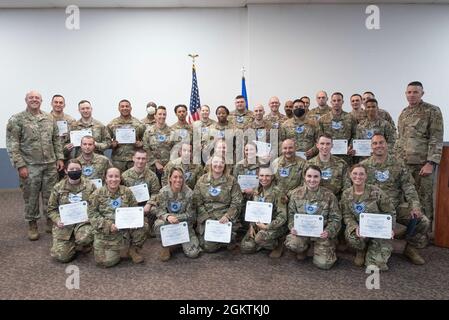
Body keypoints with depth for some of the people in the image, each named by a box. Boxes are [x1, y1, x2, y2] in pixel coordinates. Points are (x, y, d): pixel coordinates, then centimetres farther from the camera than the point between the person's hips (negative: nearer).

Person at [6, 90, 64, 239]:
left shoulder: (49, 119, 8)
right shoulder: (16, 120, -5)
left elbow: (56, 140, 13)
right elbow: (12, 145, -8)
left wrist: (60, 158, 5)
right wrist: (20, 165, -13)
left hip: (51, 165, 3)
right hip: (30, 166, -3)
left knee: (50, 195, 10)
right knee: (31, 197, 7)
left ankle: (51, 220, 26)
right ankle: (32, 224, 22)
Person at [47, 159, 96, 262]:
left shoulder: (90, 186, 1)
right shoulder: (58, 187, 3)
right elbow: (52, 209, 9)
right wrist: (57, 220, -9)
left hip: (83, 221, -1)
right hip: (64, 224, 1)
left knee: (85, 238, -35)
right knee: (61, 255, -12)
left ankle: (81, 246, 4)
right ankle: (72, 244, 23)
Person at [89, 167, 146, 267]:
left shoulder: (127, 192, 2)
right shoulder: (98, 193, -3)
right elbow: (92, 214, -6)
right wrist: (108, 225, -18)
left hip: (125, 228, 2)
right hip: (105, 232, -1)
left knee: (141, 226, -26)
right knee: (106, 261, -14)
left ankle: (134, 249, 1)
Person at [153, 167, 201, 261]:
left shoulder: (188, 193, -12)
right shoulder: (163, 192, -10)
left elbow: (190, 214, -10)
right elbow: (159, 211, -11)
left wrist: (175, 217, -23)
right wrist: (167, 217, -33)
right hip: (168, 222, 1)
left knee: (193, 253, -14)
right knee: (158, 224, -36)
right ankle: (166, 246, -5)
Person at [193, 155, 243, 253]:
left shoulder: (231, 181, 2)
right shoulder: (202, 180, 5)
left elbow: (236, 203, -2)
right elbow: (197, 202, 1)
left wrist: (227, 216, -16)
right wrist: (207, 218, -9)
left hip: (226, 218, 0)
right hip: (206, 218, 1)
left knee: (227, 240, -20)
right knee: (208, 247, -12)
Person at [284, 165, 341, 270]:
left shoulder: (329, 196, -4)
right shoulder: (296, 193, 0)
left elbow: (336, 218, -3)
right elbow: (291, 214, 4)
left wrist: (329, 231, -20)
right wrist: (292, 227, -15)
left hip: (322, 233, 0)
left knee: (323, 264, -13)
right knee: (291, 244, -31)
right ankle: (303, 249, 9)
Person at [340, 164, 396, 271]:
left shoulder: (375, 191, -9)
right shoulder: (346, 194, -1)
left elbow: (390, 212, -2)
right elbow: (347, 215, -3)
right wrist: (355, 227, -22)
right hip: (358, 228, 2)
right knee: (351, 237, -35)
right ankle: (362, 251, 4)